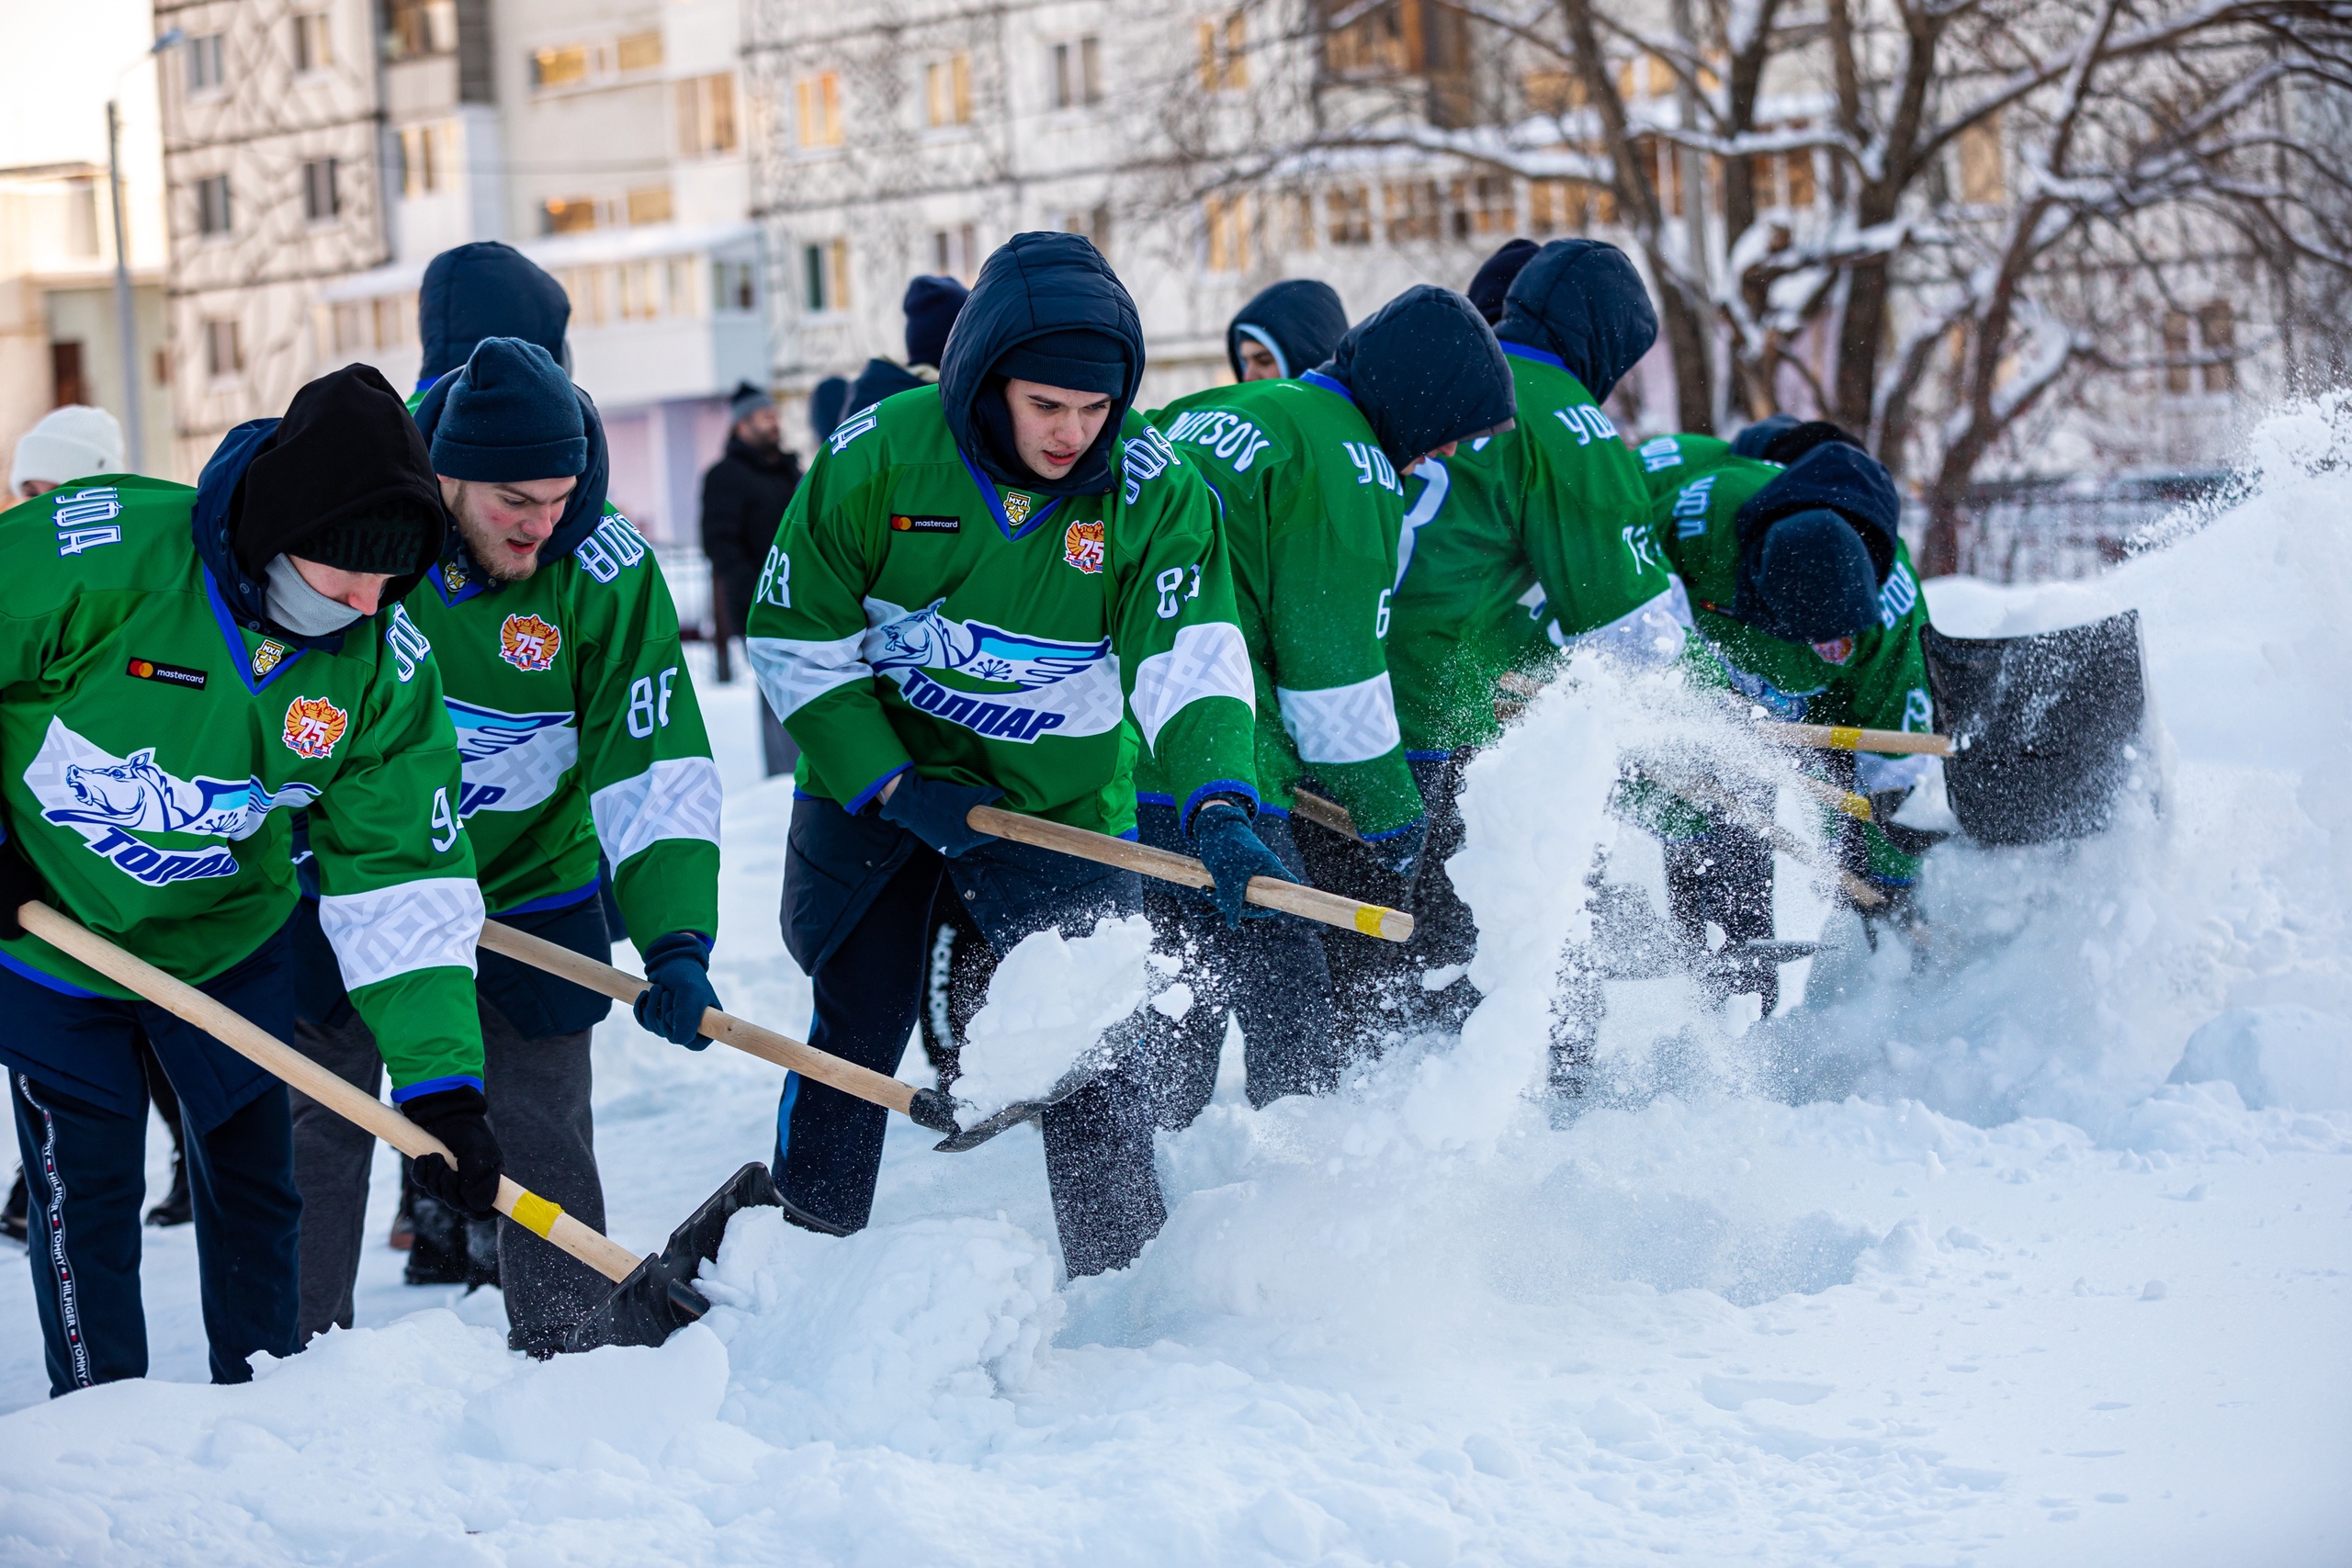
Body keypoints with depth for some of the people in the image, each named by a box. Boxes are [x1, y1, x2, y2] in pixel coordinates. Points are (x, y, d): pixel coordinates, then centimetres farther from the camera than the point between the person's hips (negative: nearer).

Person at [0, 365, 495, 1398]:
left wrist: (439, 1077, -25)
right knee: (87, 1193, 2)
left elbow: (401, 878, -18)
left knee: (253, 1177, 12)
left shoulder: (384, 667, -19)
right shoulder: (97, 554, -32)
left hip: (228, 936, 3)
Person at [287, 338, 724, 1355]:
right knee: (312, 1137, 7)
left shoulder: (605, 570, -20)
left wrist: (674, 941, -31)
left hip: (532, 893, 0)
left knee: (541, 1145, 3)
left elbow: (653, 766, -21)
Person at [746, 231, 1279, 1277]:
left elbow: (1191, 663, -26)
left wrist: (1217, 808, -43)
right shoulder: (878, 457, -17)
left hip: (1062, 810, 0)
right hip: (873, 786, 0)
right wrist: (890, 787, -16)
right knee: (857, 1031, 10)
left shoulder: (1155, 492, -17)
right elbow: (795, 639, -9)